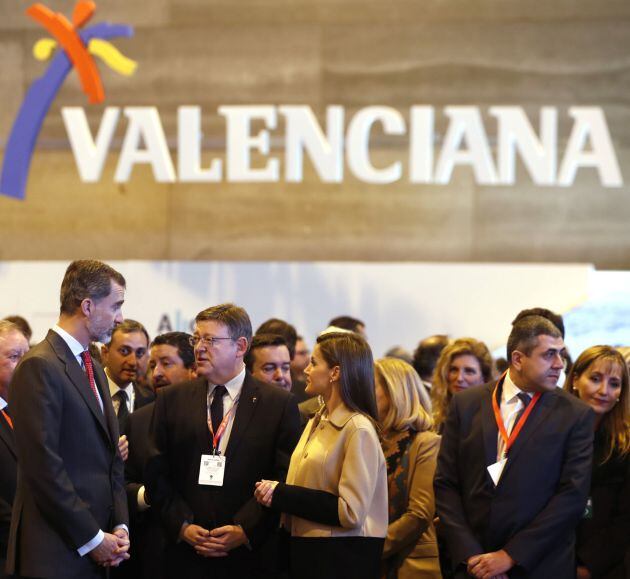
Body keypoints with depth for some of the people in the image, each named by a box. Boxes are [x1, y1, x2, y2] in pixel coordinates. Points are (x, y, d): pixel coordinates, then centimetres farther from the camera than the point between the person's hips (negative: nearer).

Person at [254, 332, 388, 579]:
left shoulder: (358, 429, -13)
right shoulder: (316, 423, 13)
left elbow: (351, 512, -19)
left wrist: (282, 495, -16)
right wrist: (274, 492, -4)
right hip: (305, 552, 7)